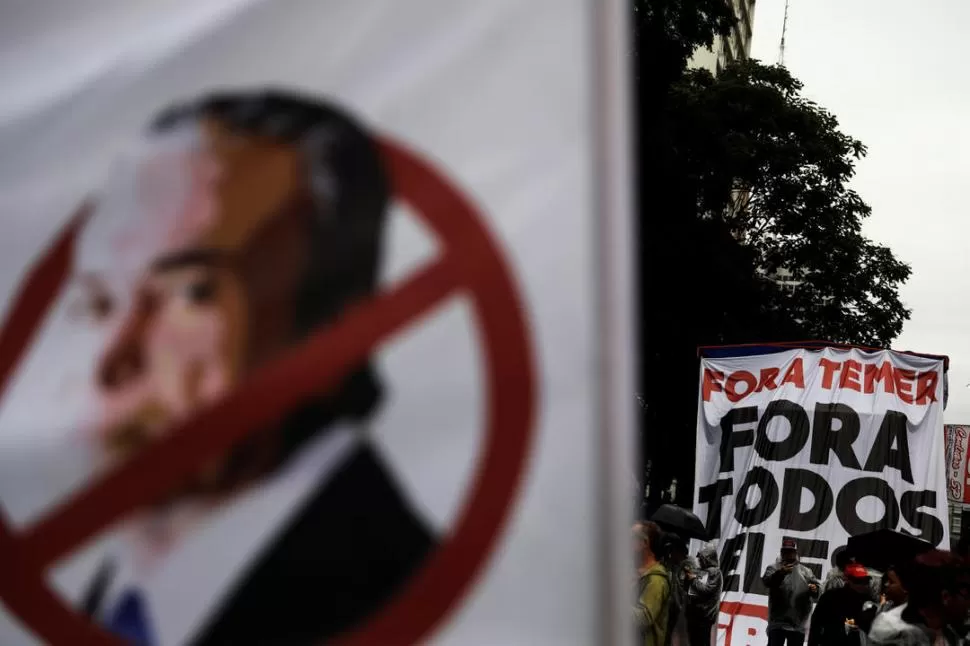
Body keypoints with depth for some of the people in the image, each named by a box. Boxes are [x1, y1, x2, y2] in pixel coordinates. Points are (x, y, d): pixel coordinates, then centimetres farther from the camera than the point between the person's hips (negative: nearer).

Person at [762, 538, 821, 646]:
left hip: (798, 623, 3)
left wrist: (815, 590, -19)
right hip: (778, 622, -3)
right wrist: (780, 573, -36)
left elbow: (817, 591, 6)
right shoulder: (774, 568, 4)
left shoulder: (806, 572, 14)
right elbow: (767, 582, -16)